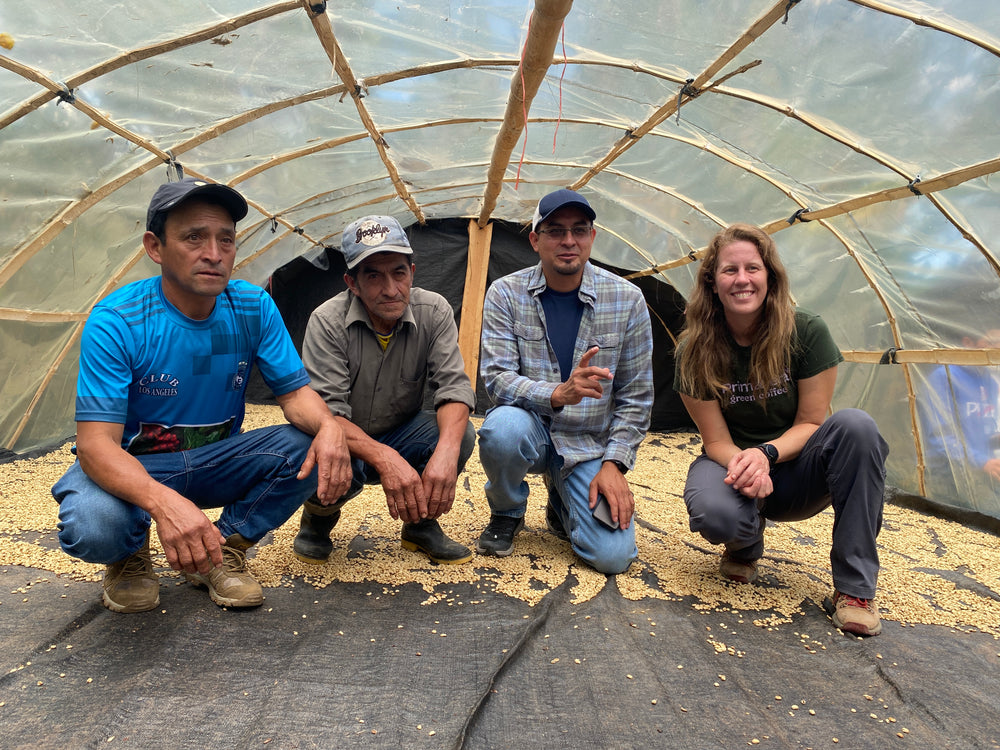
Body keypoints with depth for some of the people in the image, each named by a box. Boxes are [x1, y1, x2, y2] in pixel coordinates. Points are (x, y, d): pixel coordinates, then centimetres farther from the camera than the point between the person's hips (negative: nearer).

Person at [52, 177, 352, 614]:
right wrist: (162, 500, -50)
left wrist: (328, 426, -35)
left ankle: (222, 551, 0)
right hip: (132, 465, -3)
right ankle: (131, 555, 5)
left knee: (315, 451, -22)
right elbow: (97, 441, -29)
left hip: (217, 460, 4)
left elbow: (294, 392, -9)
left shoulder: (254, 308, -10)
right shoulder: (115, 323, -23)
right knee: (91, 528, -36)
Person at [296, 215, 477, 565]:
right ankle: (319, 517, 4)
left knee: (460, 432, -27)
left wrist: (446, 450, -42)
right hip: (346, 443, -2)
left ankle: (421, 523, 1)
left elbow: (453, 386, -20)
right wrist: (384, 458, -45)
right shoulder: (328, 321, -21)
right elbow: (326, 410, -28)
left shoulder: (434, 311, -13)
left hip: (402, 437, 3)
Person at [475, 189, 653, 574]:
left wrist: (614, 462, -10)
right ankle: (506, 514, -2)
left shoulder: (628, 300, -6)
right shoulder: (506, 294, -8)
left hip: (591, 444, 1)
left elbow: (635, 396, -2)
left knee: (612, 556, -17)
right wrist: (557, 394, -34)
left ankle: (562, 504, 20)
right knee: (503, 427, -37)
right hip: (531, 429, 0)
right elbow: (497, 377, -16)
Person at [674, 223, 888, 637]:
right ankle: (746, 544, 7)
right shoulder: (696, 351, -12)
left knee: (855, 425, -31)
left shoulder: (807, 332, -14)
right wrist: (742, 465, -32)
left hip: (796, 470, 1)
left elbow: (811, 421, -10)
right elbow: (716, 440, -9)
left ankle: (854, 588, -22)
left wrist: (766, 453, -29)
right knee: (716, 515, -37)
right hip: (734, 461, 0)